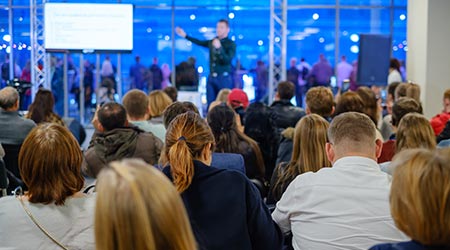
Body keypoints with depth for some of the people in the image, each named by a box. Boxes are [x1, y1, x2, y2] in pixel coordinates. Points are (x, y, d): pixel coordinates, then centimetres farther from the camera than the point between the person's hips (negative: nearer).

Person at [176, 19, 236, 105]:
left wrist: (219, 48, -29)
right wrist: (185, 35, 24)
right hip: (212, 77, 6)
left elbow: (227, 60, -17)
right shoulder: (212, 42, 13)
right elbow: (200, 42, 26)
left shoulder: (231, 44, -4)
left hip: (224, 77, -6)